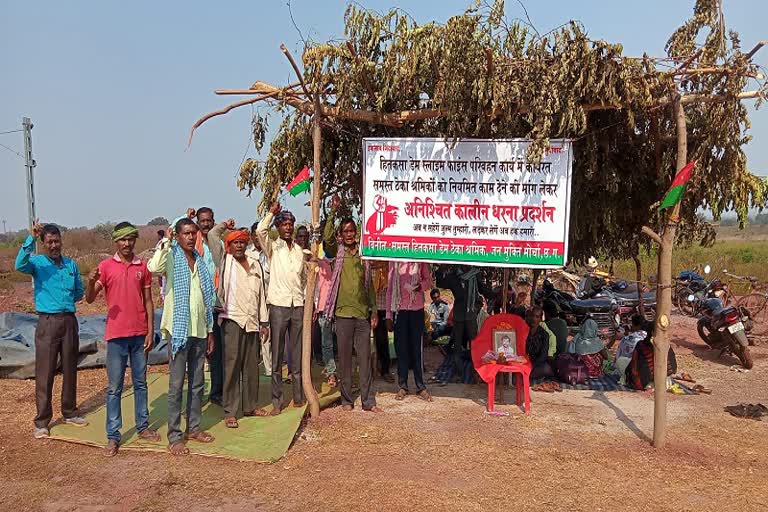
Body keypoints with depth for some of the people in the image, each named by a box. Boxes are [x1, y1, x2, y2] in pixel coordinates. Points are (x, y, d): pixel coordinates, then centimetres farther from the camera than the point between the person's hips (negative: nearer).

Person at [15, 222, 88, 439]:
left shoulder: (71, 264, 10)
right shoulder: (37, 262, -1)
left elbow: (79, 291, 18)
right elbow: (20, 265, -25)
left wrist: (65, 299, 3)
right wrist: (30, 238, -31)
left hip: (69, 321, 4)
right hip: (48, 322, -4)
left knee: (70, 370, 12)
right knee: (44, 374, -1)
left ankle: (70, 413, 26)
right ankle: (42, 422, 9)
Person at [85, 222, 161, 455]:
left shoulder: (143, 266, 5)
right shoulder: (106, 266, -2)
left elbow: (148, 301, 6)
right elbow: (89, 299, -7)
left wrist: (150, 331, 1)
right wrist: (91, 283, -29)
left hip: (140, 334, 3)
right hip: (116, 335, -2)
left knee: (141, 383, 13)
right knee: (114, 387, 4)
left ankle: (143, 426, 24)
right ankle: (113, 436, 11)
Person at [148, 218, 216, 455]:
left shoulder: (200, 262, 12)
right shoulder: (172, 257, -5)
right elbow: (153, 267, -32)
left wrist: (210, 330, 14)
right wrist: (166, 241, -19)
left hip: (199, 330, 6)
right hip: (179, 329, -6)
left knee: (197, 383, 13)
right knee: (176, 385, 0)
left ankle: (193, 427, 26)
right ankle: (174, 436, 9)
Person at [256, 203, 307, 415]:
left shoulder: (299, 250, 14)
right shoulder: (273, 247, 2)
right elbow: (260, 231, -19)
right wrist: (272, 211, -8)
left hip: (298, 305, 4)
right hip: (279, 304, -4)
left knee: (297, 353, 10)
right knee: (277, 354, 1)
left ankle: (298, 396, 19)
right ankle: (277, 401, 7)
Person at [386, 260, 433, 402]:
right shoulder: (394, 261, 5)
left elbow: (428, 281, 11)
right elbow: (390, 287, 7)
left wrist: (421, 285, -14)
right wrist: (389, 315, 4)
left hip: (417, 308, -1)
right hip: (399, 309, 1)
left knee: (417, 348, 2)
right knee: (401, 348, 5)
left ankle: (421, 387, 9)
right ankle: (402, 386, 13)